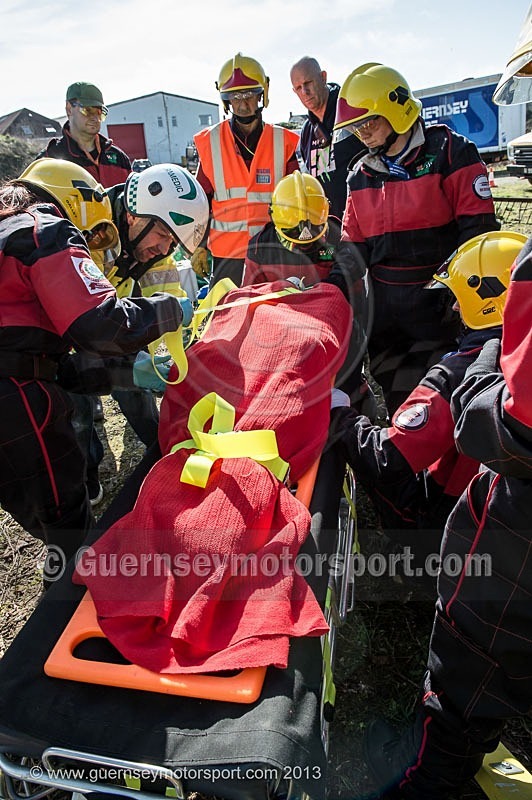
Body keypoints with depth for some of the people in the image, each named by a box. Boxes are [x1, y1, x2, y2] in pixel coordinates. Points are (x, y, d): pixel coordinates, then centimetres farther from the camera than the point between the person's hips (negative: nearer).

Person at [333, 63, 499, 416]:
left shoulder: (449, 152, -3)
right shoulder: (361, 175, 14)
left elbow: (479, 225, -6)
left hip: (438, 301, -5)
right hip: (383, 305, 5)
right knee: (394, 398, 11)